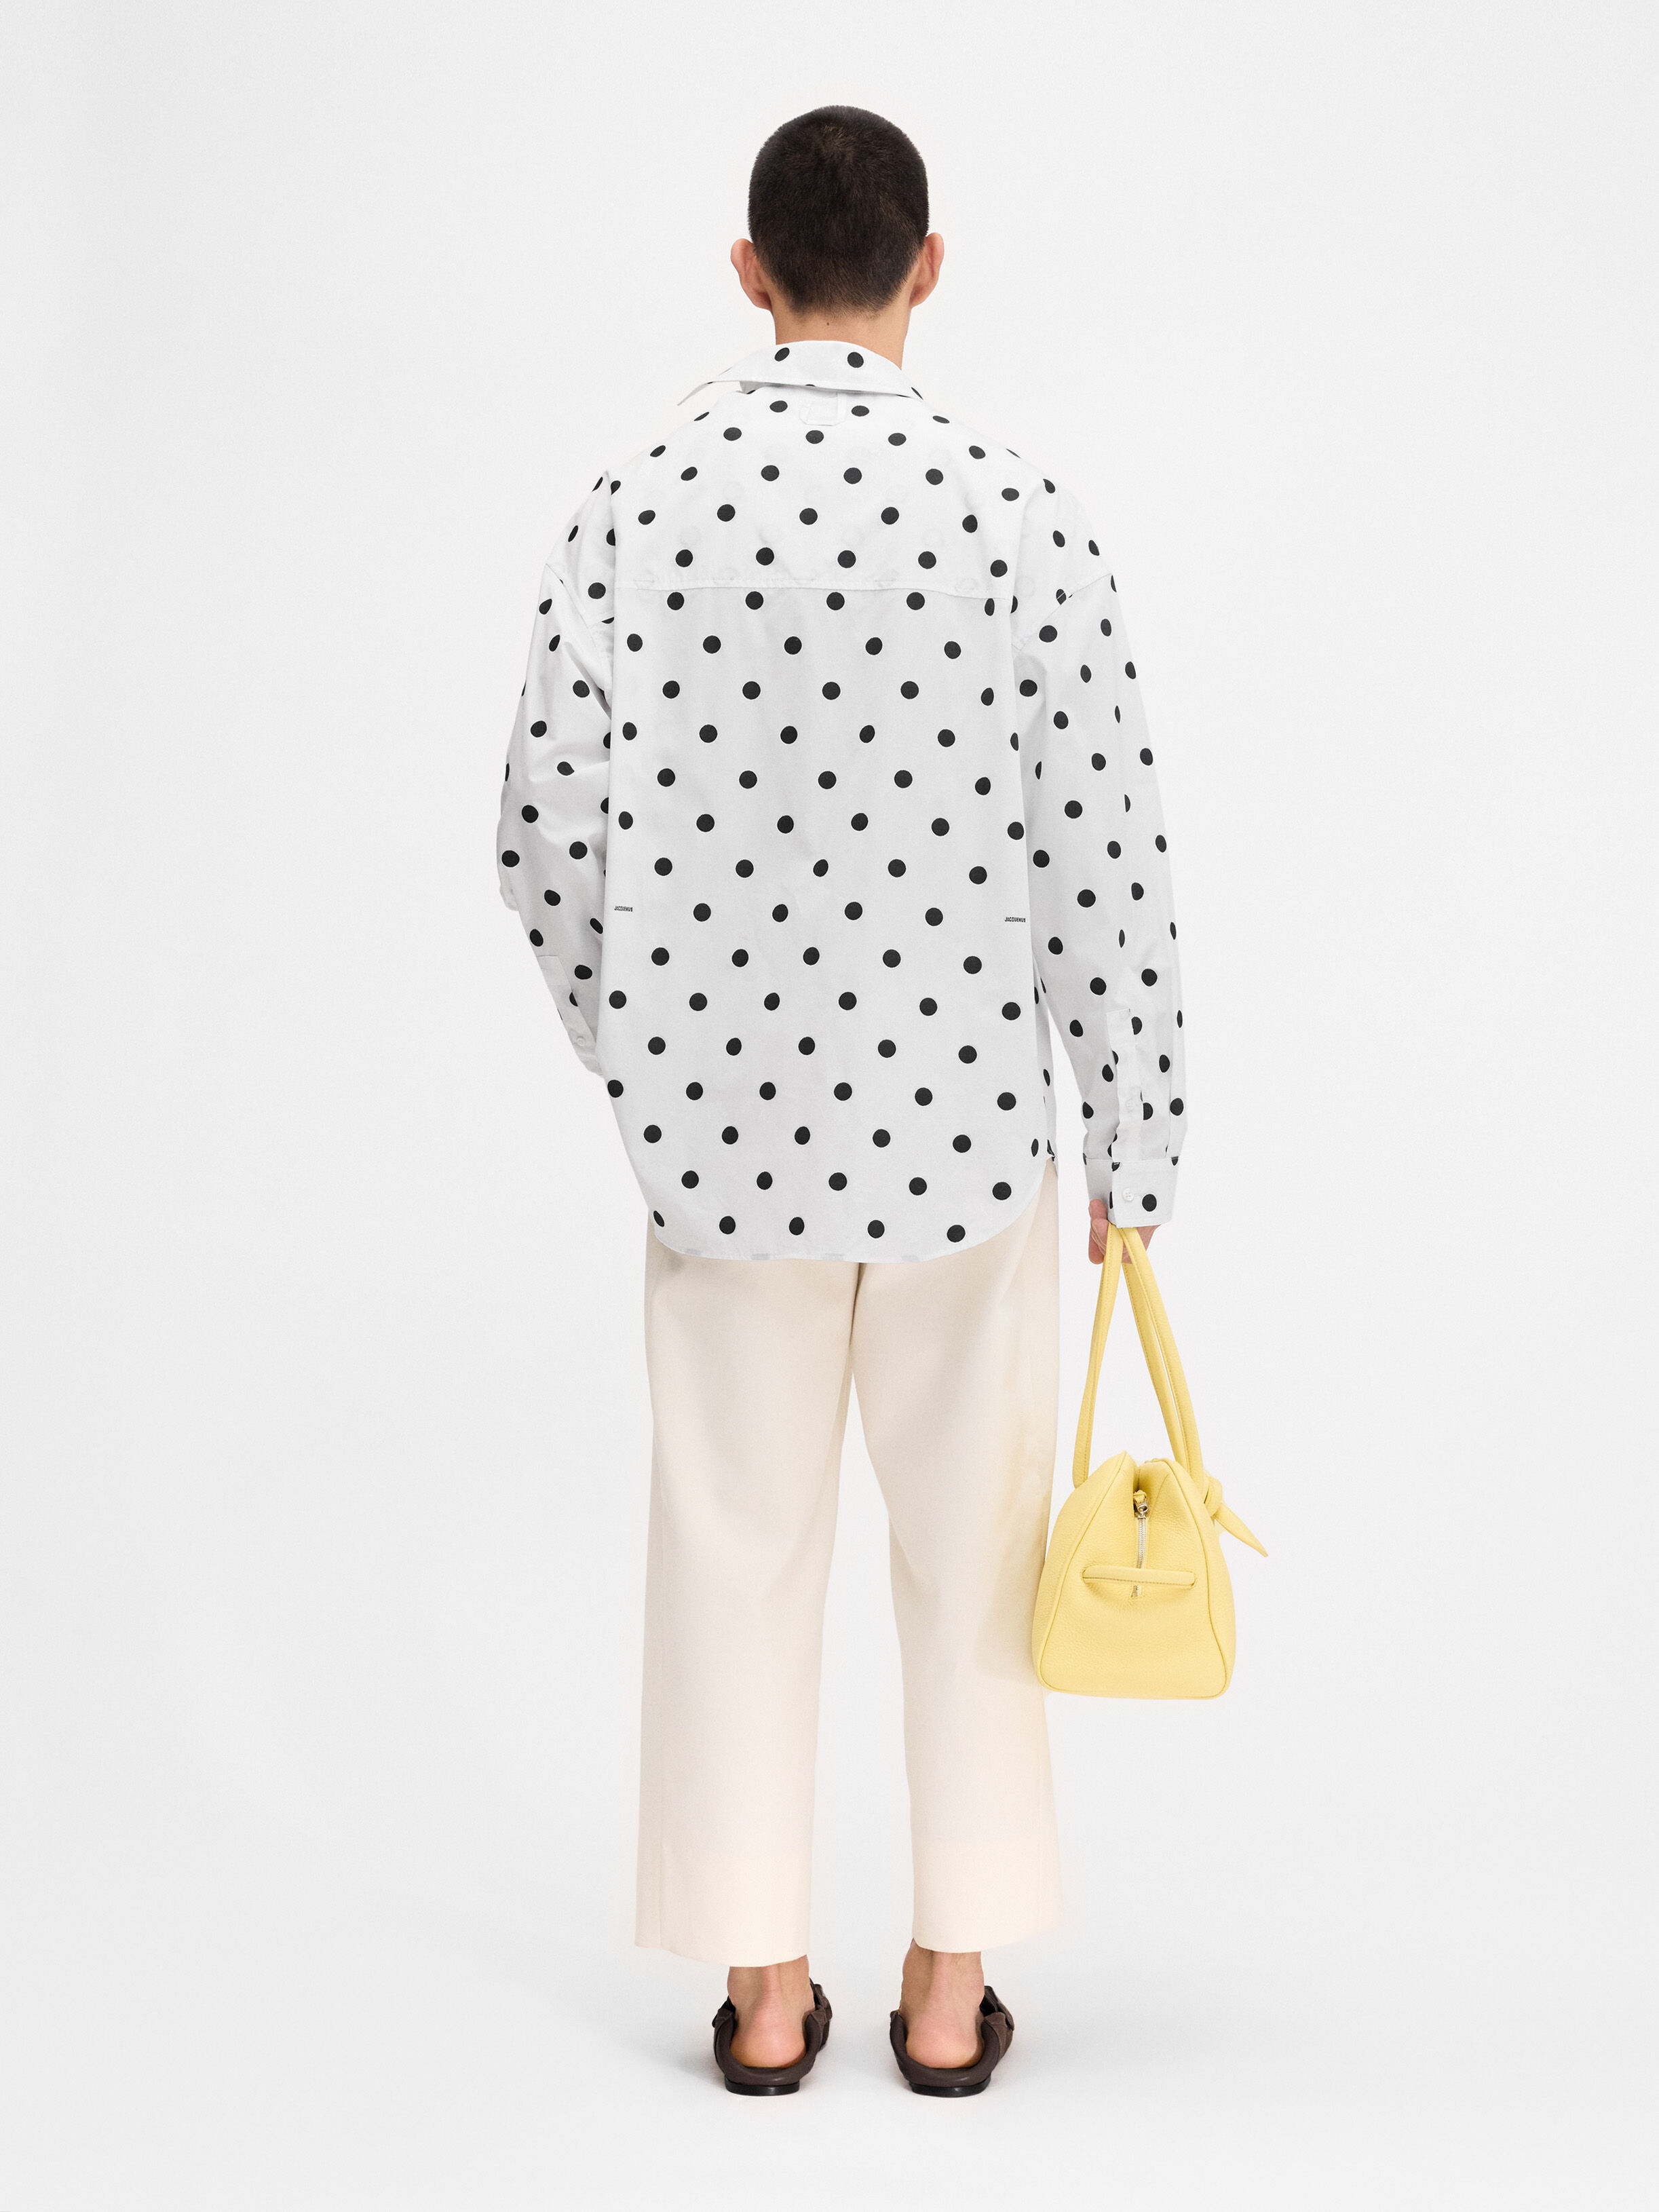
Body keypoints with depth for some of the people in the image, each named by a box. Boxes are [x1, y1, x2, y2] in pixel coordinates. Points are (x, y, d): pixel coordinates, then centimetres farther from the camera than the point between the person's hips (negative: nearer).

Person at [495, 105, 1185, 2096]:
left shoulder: (630, 513, -5)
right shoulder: (1019, 516, -9)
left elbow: (549, 836, -2)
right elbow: (1106, 865, -9)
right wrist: (1136, 1148, 2)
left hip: (720, 1131, 1)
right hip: (968, 1132, -1)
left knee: (737, 1553, 13)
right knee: (971, 1555, 13)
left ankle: (760, 1990, 23)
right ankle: (950, 1989, 23)